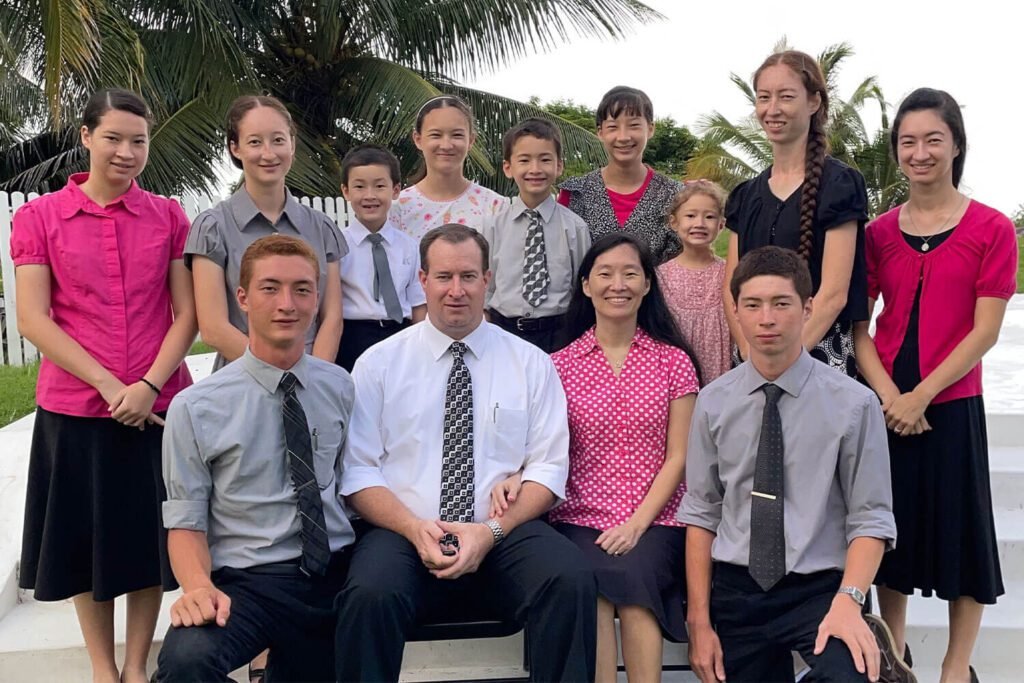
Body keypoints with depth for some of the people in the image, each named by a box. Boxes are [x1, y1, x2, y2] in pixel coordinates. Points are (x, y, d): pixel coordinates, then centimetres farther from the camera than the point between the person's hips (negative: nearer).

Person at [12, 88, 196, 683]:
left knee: (150, 538, 9)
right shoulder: (39, 217, 0)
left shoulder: (168, 216, 3)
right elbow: (32, 318, -5)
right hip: (75, 408, -1)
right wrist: (106, 383, -13)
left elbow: (187, 313, 1)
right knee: (86, 538, 9)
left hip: (158, 405, 1)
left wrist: (149, 384, -13)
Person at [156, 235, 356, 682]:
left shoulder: (341, 387, 6)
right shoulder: (195, 408, -4)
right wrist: (199, 586, -22)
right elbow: (185, 522, -2)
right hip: (249, 582, -4)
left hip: (339, 574, 4)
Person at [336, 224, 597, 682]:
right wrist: (415, 529, -14)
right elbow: (358, 471, 3)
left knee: (571, 580, -29)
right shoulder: (378, 363, 8)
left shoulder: (531, 363, 9)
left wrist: (492, 531, -11)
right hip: (403, 533, 0)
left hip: (504, 537, 1)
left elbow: (549, 467, 4)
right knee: (371, 593, -33)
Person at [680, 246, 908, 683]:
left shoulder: (853, 403, -8)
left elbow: (871, 520, -6)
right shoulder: (713, 402, 0)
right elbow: (701, 514, 3)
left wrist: (849, 599, -22)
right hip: (735, 590, 3)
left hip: (820, 589, -2)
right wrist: (699, 622, 0)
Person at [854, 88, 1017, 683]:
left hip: (951, 405, -3)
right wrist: (887, 395, -12)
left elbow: (984, 332, -9)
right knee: (891, 528, 12)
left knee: (959, 528, 6)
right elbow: (858, 325, 1)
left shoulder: (992, 229, -5)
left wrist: (920, 396, -14)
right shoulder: (879, 232, 4)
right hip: (885, 407, 3)